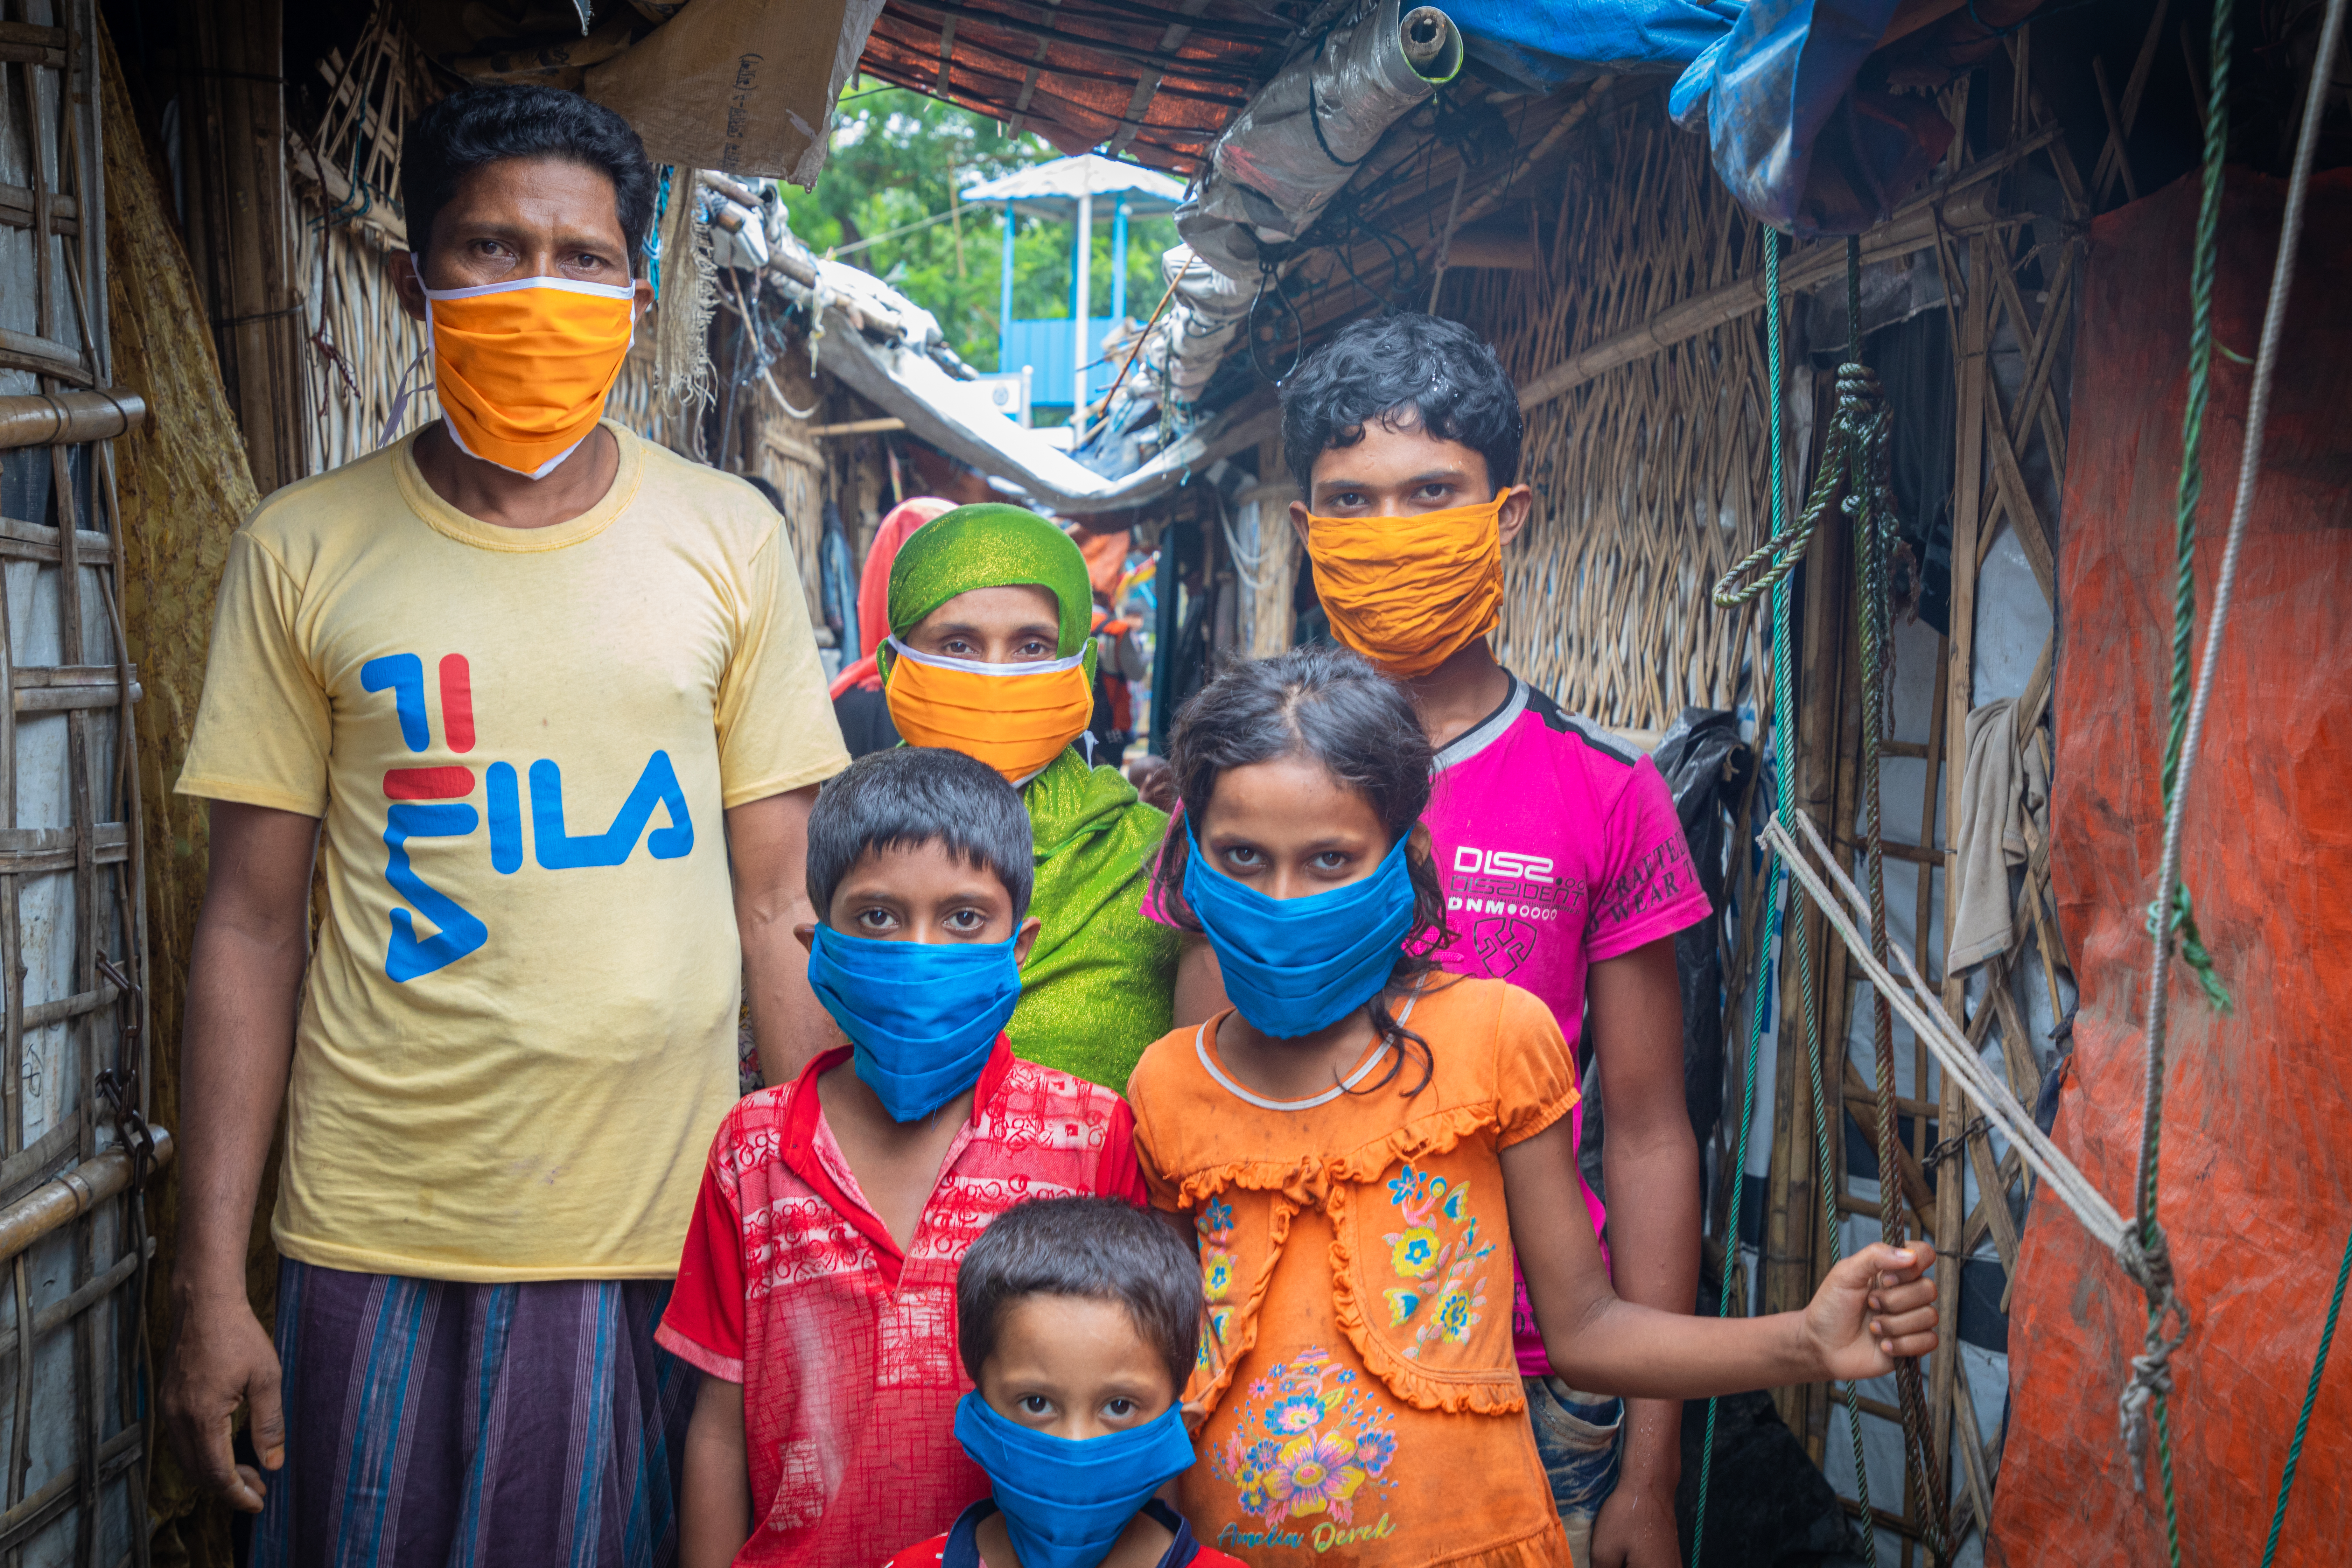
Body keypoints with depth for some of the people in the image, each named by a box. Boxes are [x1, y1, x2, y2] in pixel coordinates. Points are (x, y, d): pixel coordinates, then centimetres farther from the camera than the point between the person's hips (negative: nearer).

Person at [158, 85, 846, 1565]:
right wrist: (211, 1280, 0)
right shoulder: (304, 548, 2)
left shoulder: (731, 538, 3)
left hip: (667, 1234, 1)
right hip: (374, 1240, 0)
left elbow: (774, 905, 5)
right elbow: (254, 926, 2)